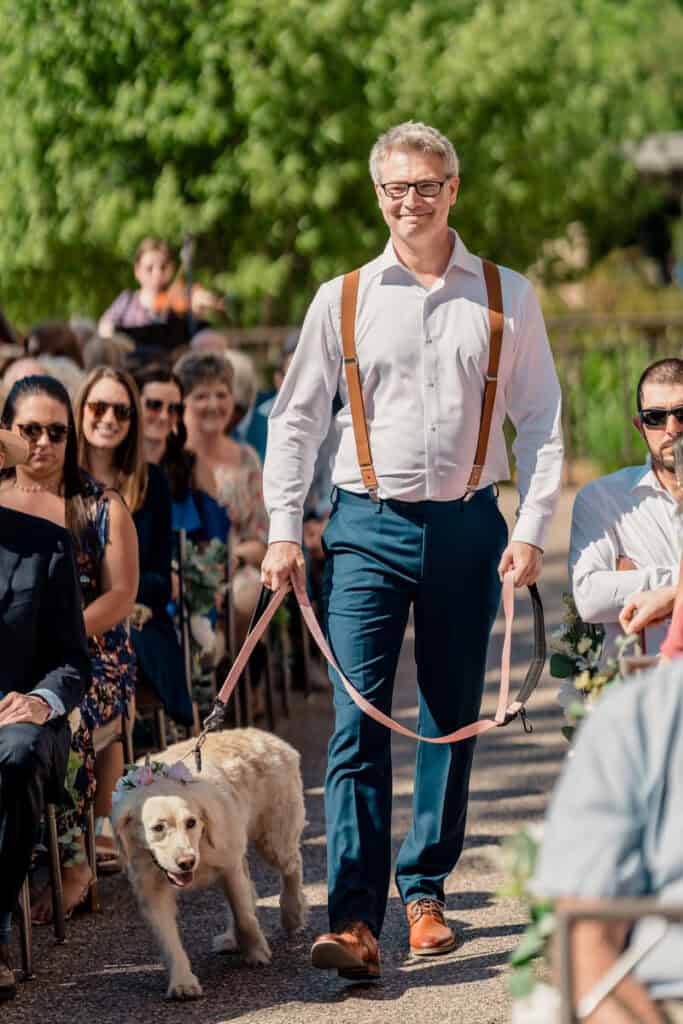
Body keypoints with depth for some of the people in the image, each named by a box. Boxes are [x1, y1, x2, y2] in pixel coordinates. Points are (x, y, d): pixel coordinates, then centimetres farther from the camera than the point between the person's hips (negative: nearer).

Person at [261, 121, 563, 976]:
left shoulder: (506, 298, 6)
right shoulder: (342, 301, 6)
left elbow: (541, 419, 6)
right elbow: (295, 418, 8)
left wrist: (531, 527, -4)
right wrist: (284, 530, -1)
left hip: (467, 527, 1)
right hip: (369, 527, -1)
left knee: (451, 720, 8)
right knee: (358, 720, -11)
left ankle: (424, 892, 20)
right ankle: (353, 916, -17)